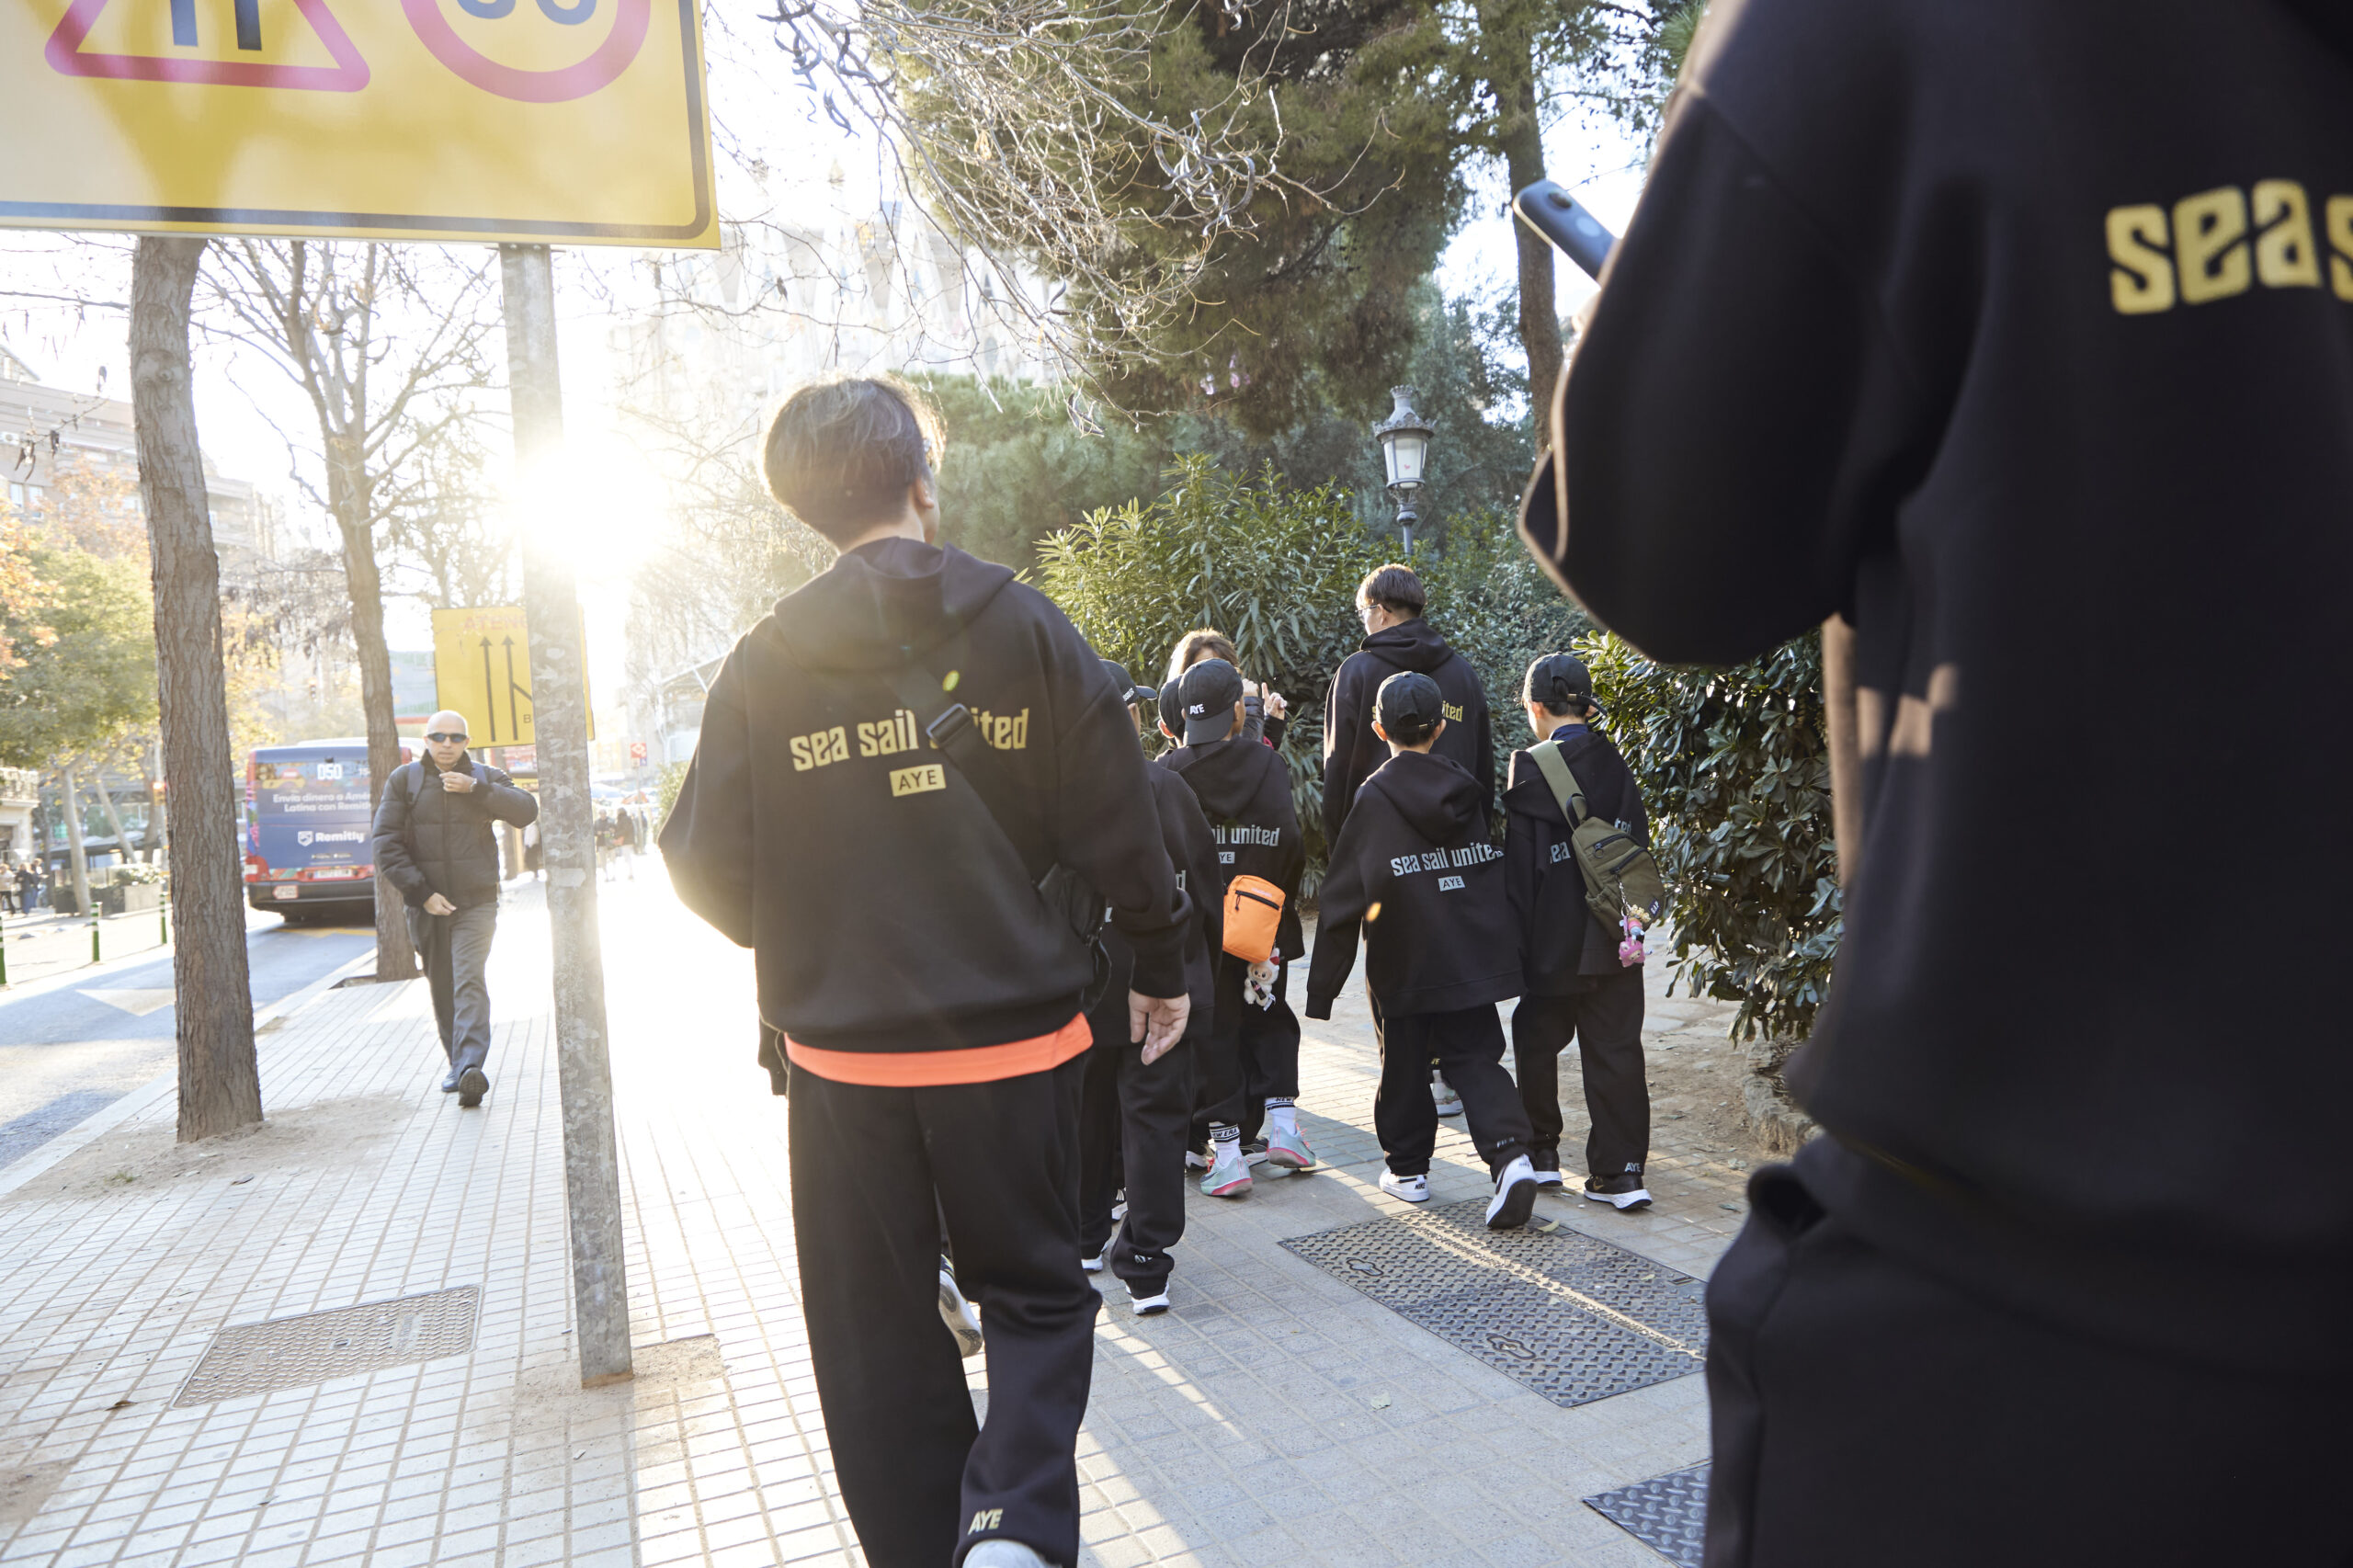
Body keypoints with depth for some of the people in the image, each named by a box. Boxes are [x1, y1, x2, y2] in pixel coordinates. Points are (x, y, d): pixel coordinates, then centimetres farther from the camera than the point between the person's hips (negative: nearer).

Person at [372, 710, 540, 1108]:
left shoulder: (486, 777, 7)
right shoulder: (404, 780, 5)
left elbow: (527, 811, -8)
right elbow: (387, 844, -1)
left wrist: (475, 789, -16)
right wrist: (422, 892, -10)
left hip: (476, 901, -2)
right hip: (427, 905, 2)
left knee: (469, 981, -14)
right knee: (441, 988, 10)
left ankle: (471, 1067, -23)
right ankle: (458, 1063, 23)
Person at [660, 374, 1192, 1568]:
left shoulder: (767, 660, -3)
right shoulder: (1022, 625, -5)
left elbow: (712, 869, -2)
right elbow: (1117, 824, -5)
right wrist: (1161, 964, 9)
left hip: (843, 1055, 1)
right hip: (1013, 1038, -1)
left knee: (877, 1333, 16)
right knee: (1037, 1294, 16)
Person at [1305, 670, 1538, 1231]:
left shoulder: (1373, 799, -10)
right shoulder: (1466, 790, 3)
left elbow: (1343, 900, -10)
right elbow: (1497, 876, 10)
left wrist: (1321, 987, -4)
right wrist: (1505, 950, 20)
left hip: (1406, 968, -3)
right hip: (1476, 958, 3)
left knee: (1404, 1064, 13)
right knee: (1476, 1058, 9)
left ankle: (1408, 1168, 25)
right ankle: (1510, 1153, -11)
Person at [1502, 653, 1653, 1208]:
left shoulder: (1531, 770, -12)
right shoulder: (1617, 765, 3)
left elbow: (1519, 869, -10)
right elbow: (1639, 846, 5)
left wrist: (1517, 945, -4)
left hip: (1552, 940, -4)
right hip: (1614, 939, 4)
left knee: (1537, 1042, 13)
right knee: (1615, 1048, 7)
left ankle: (1541, 1153, 23)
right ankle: (1620, 1171, 8)